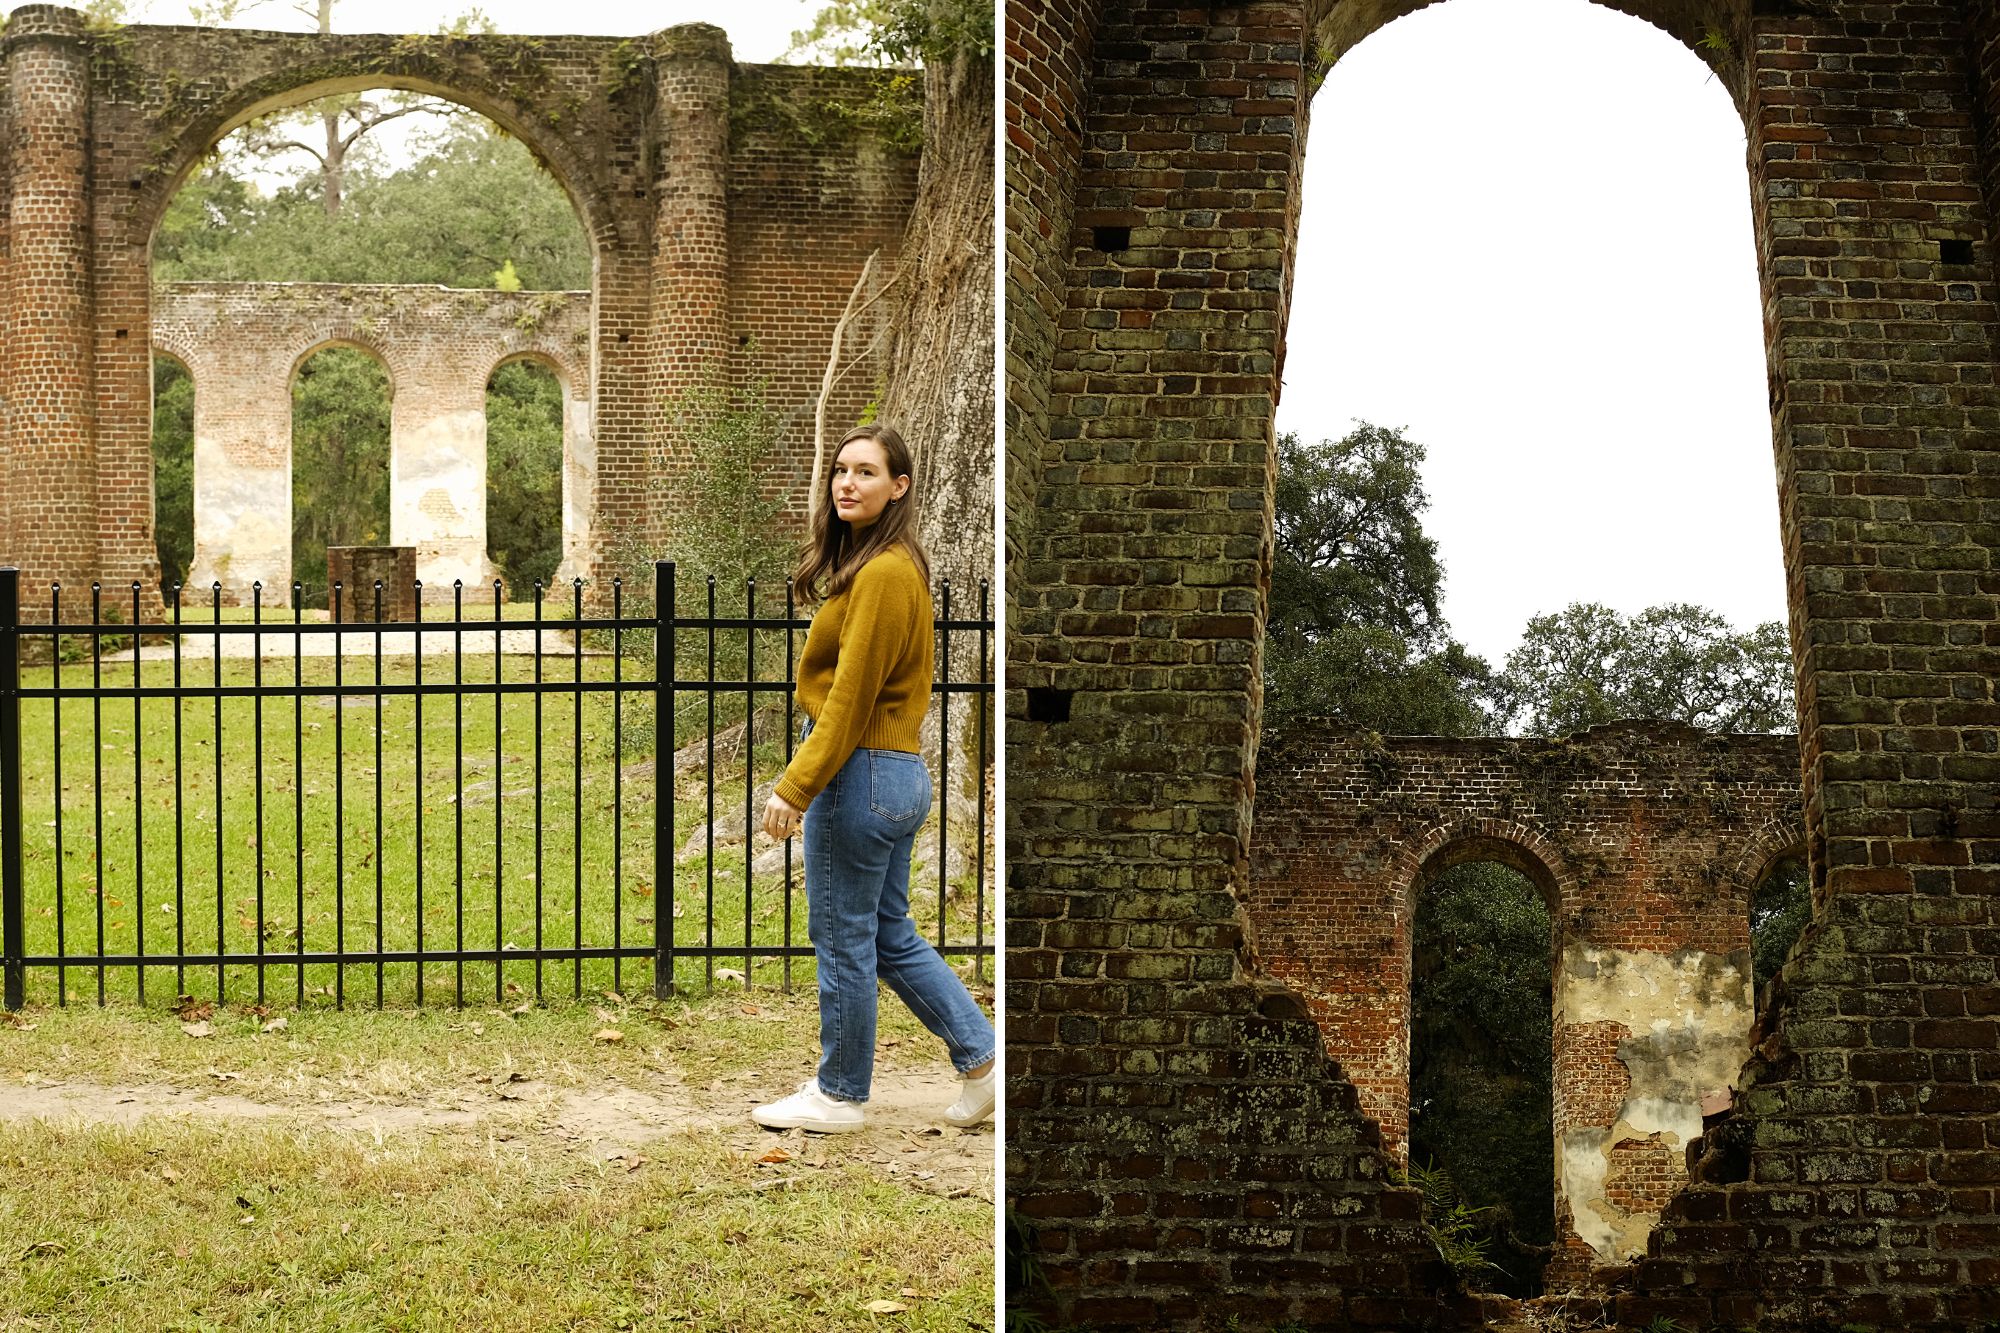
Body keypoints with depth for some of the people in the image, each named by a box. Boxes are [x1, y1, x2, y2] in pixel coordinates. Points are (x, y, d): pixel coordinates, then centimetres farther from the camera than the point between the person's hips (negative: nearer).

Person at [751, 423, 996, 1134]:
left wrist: (796, 786, -19)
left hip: (861, 774, -10)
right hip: (898, 771, 10)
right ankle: (981, 1057, 22)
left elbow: (850, 697, -20)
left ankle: (838, 1095, 16)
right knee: (891, 936, 18)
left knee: (842, 939, 3)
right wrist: (806, 775, 21)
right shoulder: (894, 566, 14)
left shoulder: (882, 574, -18)